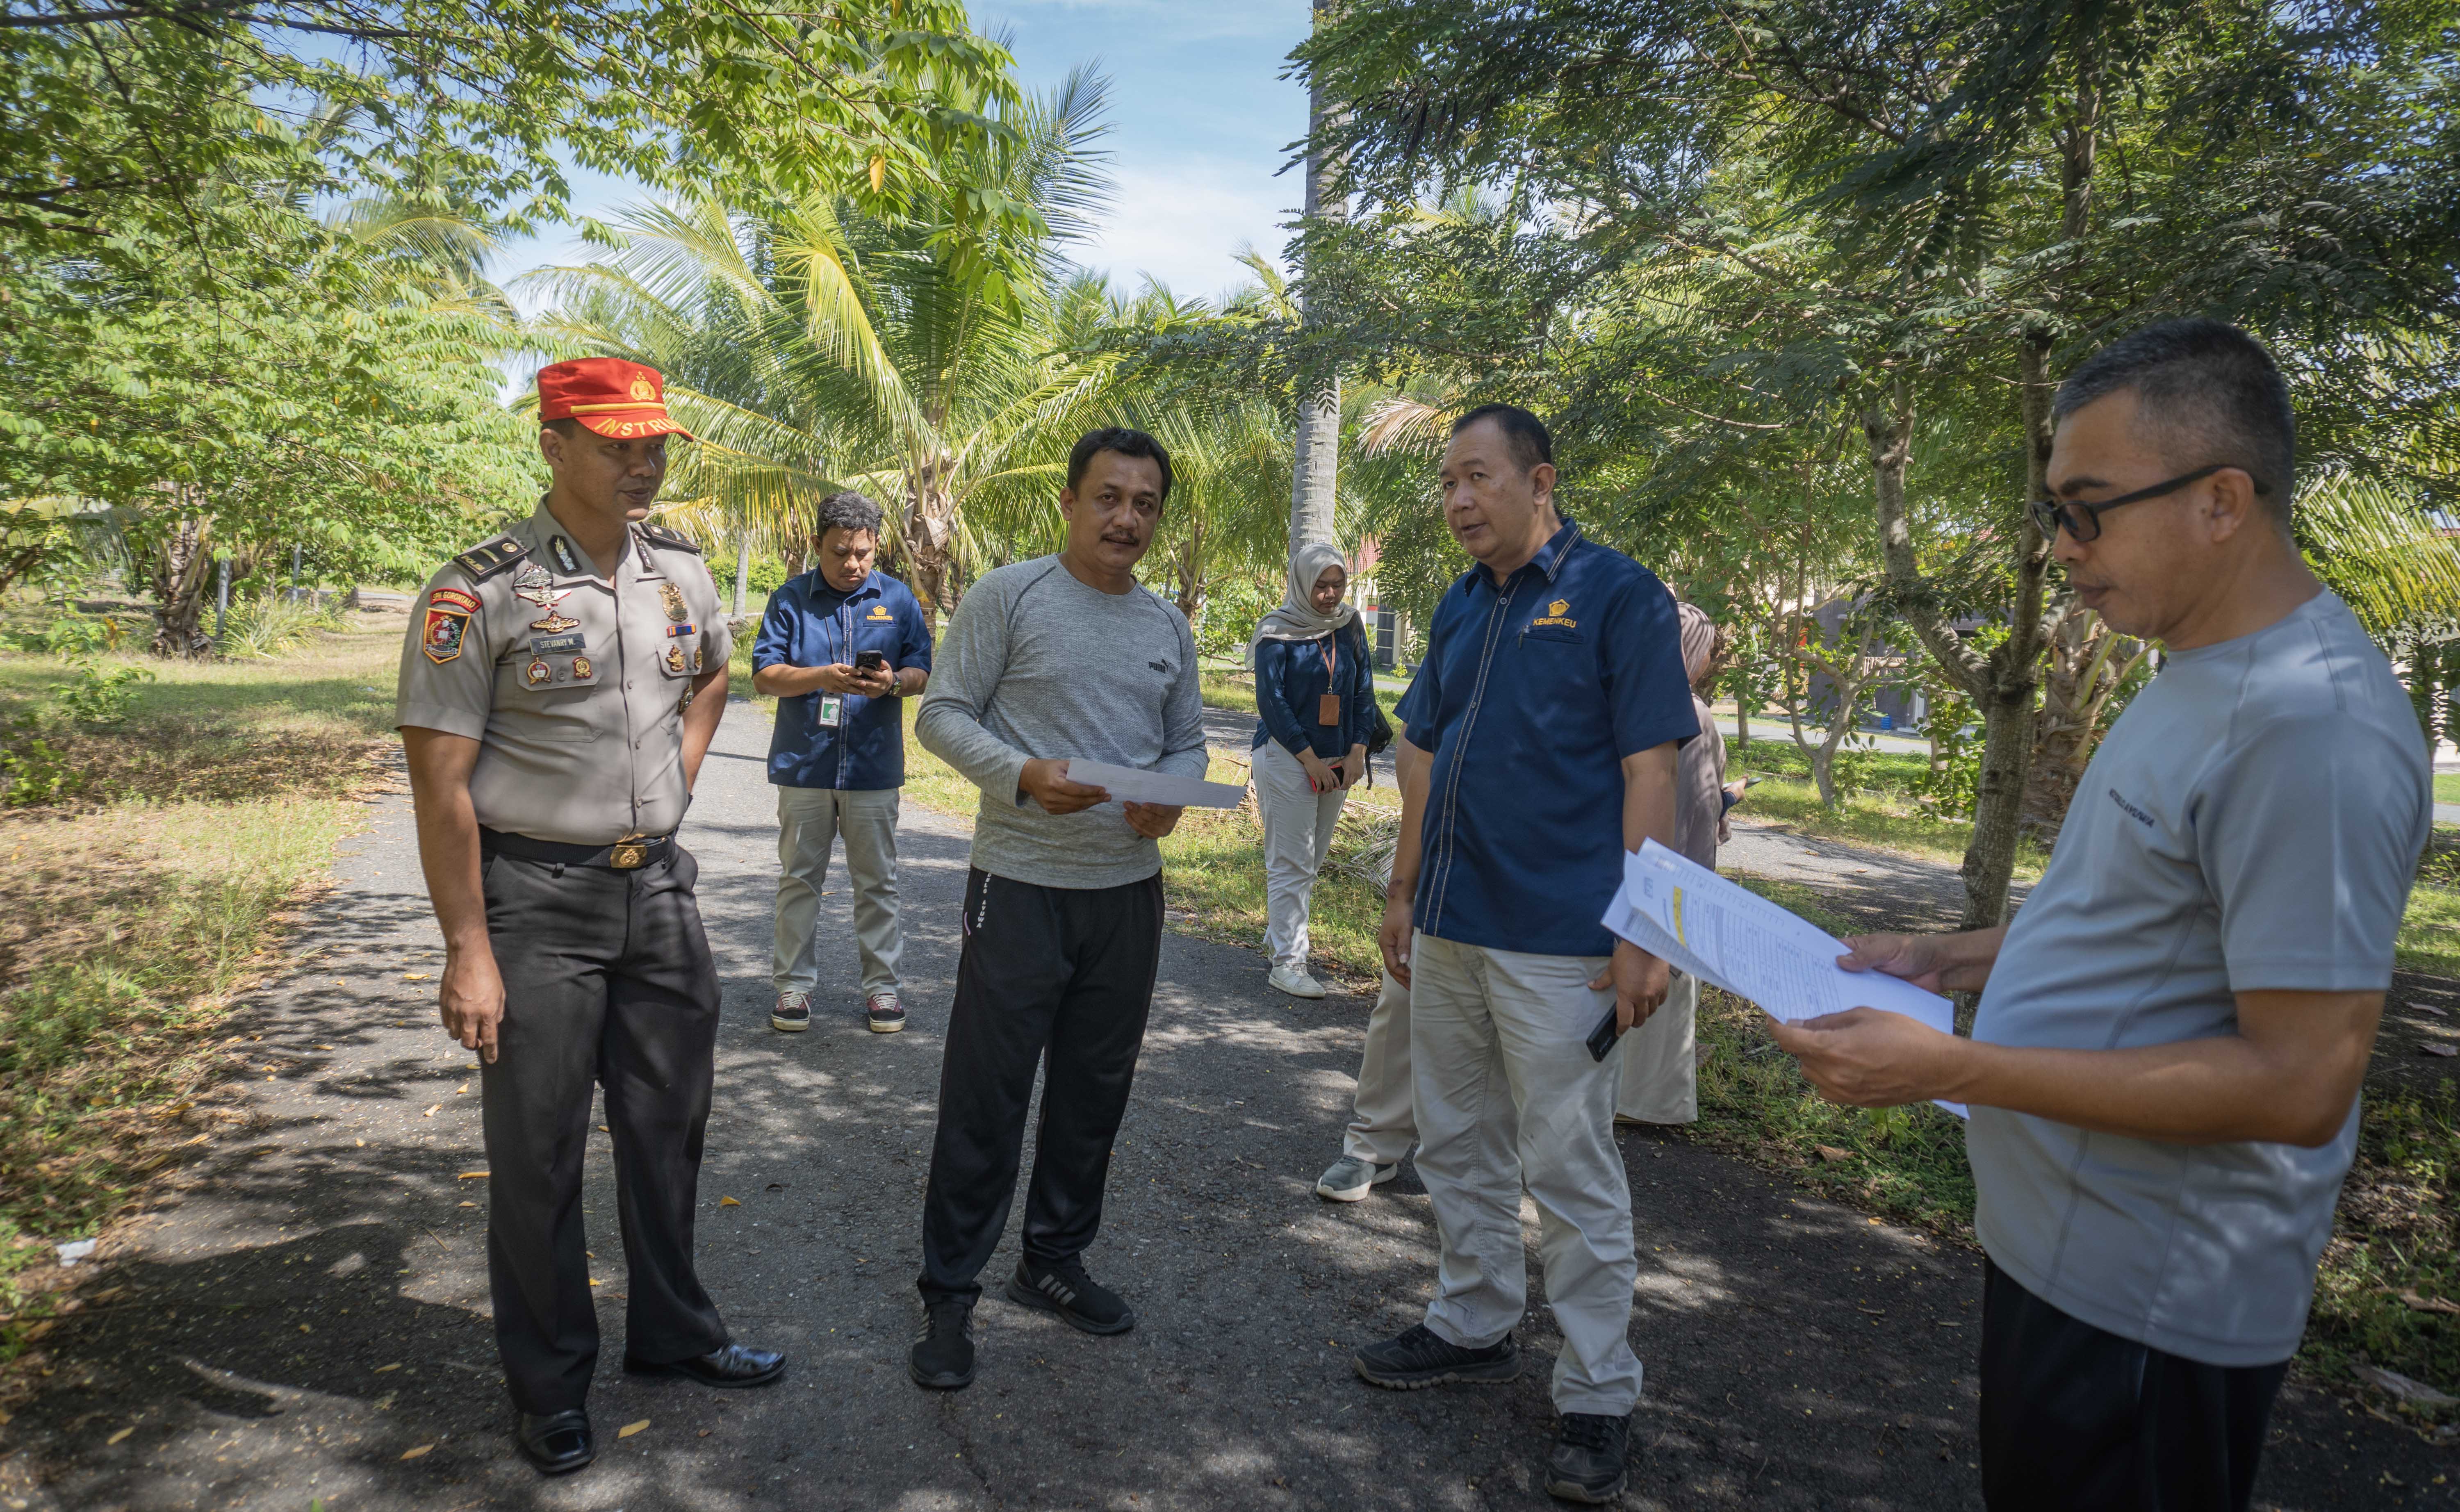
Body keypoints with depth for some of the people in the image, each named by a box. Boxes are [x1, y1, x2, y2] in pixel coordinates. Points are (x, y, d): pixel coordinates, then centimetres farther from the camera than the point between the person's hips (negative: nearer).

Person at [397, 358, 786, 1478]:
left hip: (658, 885, 5)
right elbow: (441, 785, -13)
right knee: (538, 1149, 6)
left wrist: (676, 779, 10)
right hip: (536, 897, -5)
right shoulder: (480, 590, -13)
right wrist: (469, 951, -15)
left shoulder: (681, 570, 4)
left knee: (668, 1123, 16)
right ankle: (549, 1383, 26)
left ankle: (672, 1333, 35)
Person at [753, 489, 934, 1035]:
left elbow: (922, 672, 6)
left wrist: (893, 683, -16)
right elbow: (765, 676, -2)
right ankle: (795, 984, 18)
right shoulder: (790, 599, 3)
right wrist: (820, 677, -19)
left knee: (877, 883, 7)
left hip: (874, 767, 1)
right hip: (804, 765, 0)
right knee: (799, 880, 7)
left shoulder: (898, 599, 7)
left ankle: (881, 985, 17)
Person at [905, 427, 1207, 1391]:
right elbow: (942, 715, -6)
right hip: (1022, 885, -5)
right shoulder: (1008, 596, -5)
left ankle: (1054, 1261, 33)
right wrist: (1024, 775, -22)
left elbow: (1188, 743, 16)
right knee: (985, 1095, 0)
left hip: (1129, 889, 6)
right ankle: (949, 1295, 14)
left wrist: (1170, 797, -6)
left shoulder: (1169, 628, 12)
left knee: (1095, 1090, 15)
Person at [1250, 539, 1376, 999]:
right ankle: (1287, 963, -1)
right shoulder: (1278, 631, -6)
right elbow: (1271, 700, -10)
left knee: (1311, 860, 11)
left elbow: (1363, 692, 11)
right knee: (1291, 863, -5)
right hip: (1286, 757, -5)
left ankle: (1278, 938, 26)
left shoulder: (1349, 628, 9)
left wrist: (1357, 752, -2)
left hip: (1336, 761, 5)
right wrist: (1310, 759, -13)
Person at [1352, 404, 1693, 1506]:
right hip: (1448, 929, 7)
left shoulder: (1617, 593, -8)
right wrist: (1403, 893, 15)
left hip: (1558, 942, -7)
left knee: (1571, 1171, 1)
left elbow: (1649, 770, -12)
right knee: (1459, 1148, 17)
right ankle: (1475, 1327, 35)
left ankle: (1598, 1395, 16)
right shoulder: (1460, 607, 12)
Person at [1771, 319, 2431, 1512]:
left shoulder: (2311, 724, -25)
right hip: (2060, 1239, 9)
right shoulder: (2201, 675, 7)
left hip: (2148, 1309, -9)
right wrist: (1948, 962, 5)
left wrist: (1946, 1069, -27)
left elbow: (2299, 1081, -26)